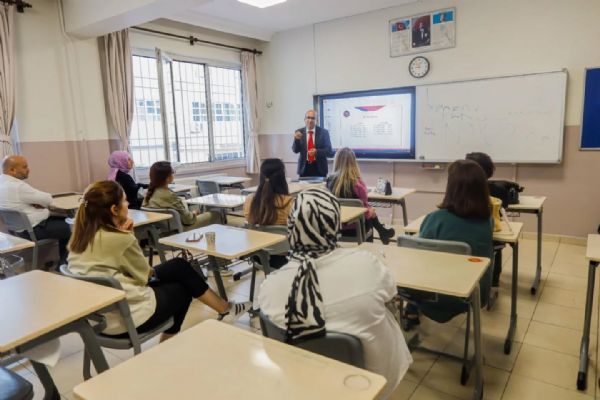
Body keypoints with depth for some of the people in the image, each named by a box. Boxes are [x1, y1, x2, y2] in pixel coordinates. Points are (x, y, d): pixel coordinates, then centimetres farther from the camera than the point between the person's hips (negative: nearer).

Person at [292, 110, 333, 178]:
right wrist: (296, 139, -22)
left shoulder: (323, 132, -1)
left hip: (319, 168, -1)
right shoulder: (299, 132, 4)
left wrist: (317, 152, -19)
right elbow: (295, 150, -3)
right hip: (304, 168, 1)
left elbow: (329, 151, -1)